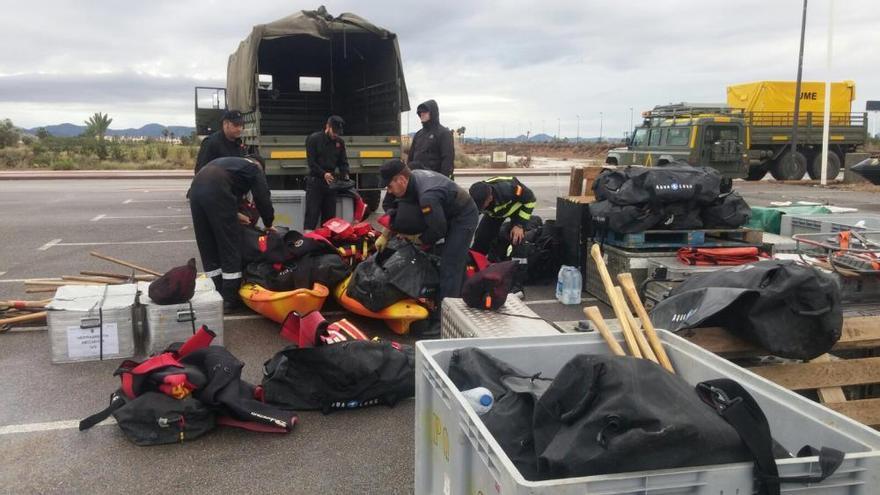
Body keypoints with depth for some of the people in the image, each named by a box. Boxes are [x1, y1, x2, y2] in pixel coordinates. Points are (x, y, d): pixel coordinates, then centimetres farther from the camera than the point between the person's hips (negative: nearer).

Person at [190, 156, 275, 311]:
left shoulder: (231, 163, 40)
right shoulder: (254, 168, 23)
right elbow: (262, 198, 16)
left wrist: (235, 215, 32)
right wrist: (268, 224, 29)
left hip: (196, 187, 7)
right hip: (216, 191, -7)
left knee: (208, 247, 15)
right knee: (230, 246, 3)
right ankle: (229, 300, 6)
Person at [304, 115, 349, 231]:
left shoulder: (340, 142, 9)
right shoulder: (313, 139, -5)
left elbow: (343, 162, 12)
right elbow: (311, 162, -10)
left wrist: (345, 174, -7)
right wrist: (324, 174, -22)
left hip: (331, 182, 5)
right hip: (315, 181, -5)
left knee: (330, 215, 7)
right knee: (312, 214, -8)